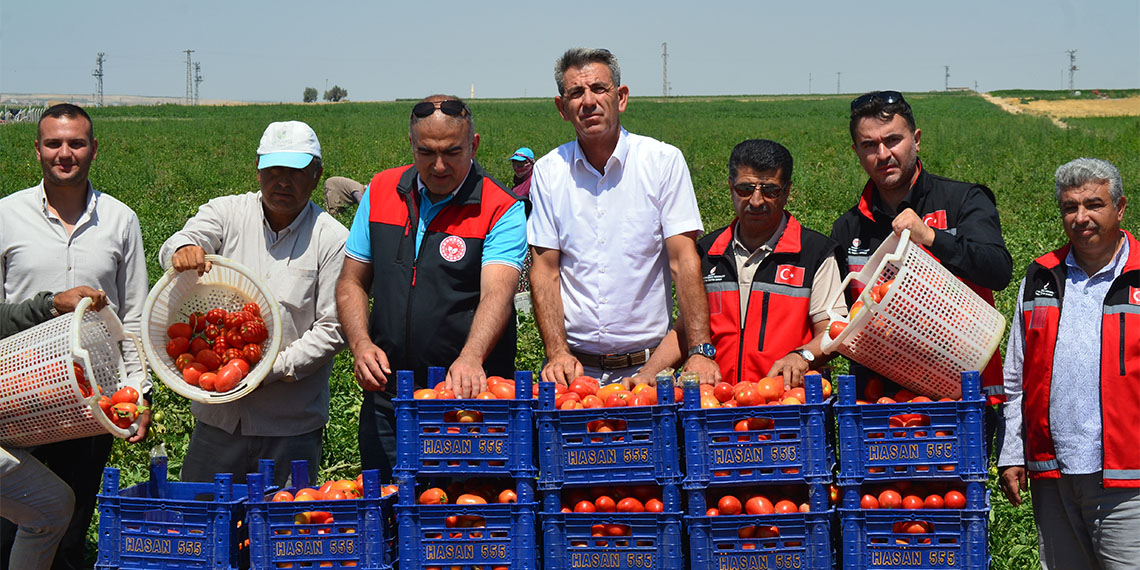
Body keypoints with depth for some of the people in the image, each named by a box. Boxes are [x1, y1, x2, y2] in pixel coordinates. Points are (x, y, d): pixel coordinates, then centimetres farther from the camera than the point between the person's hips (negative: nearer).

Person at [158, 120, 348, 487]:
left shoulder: (331, 239, -2)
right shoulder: (227, 213, 5)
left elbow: (332, 330, -5)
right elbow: (172, 249, -11)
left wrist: (272, 369, -16)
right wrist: (184, 249, -36)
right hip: (217, 414, 2)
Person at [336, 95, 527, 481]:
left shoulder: (501, 210, -8)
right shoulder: (381, 191, 6)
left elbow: (496, 295, -22)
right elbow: (352, 282, 12)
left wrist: (470, 358, -40)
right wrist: (361, 344, -6)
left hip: (466, 394, -4)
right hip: (387, 395, 4)